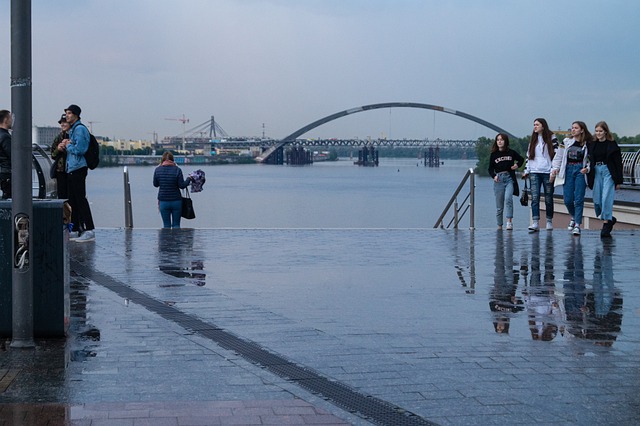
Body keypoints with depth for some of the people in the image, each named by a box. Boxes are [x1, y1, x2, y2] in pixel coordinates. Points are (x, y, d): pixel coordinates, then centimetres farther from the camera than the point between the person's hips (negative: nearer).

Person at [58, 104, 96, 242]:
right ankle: (75, 230, 17)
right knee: (73, 200, 11)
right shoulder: (72, 130, 21)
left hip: (78, 168, -10)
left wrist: (67, 145, -4)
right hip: (71, 169, 10)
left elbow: (79, 149, -20)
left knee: (80, 199, -12)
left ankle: (89, 231, -12)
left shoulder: (80, 129, -11)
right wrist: (63, 146, 7)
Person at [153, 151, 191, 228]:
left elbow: (155, 184, 9)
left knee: (166, 225, 7)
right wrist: (189, 179, 10)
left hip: (163, 202, 1)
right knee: (176, 225, 5)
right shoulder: (177, 170, -9)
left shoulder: (157, 170, -3)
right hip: (176, 201, -1)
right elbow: (182, 185, -7)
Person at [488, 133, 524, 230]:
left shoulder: (511, 152, 4)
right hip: (499, 179, 2)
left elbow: (521, 159, 20)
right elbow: (490, 168, 10)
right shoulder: (494, 154, 6)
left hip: (509, 178, -2)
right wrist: (494, 176, -8)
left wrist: (517, 165, 1)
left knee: (508, 198, -25)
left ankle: (509, 221, -24)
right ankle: (499, 226, 12)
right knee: (499, 205, 4)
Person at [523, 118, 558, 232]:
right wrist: (526, 170, 12)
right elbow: (529, 155, 18)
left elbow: (556, 154, -2)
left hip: (547, 172, -3)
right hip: (535, 172, 3)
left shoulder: (551, 138, 1)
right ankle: (535, 223, -14)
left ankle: (549, 222, 17)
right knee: (535, 198, -9)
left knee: (548, 198, 5)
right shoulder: (533, 140, 15)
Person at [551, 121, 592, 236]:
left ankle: (577, 225, -5)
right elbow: (558, 157, 9)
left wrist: (587, 168, -15)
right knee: (568, 199, -1)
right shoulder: (566, 142, 8)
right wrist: (555, 169, -1)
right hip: (568, 170, 2)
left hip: (580, 171, -2)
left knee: (579, 199, -8)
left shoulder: (588, 144, 2)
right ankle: (574, 217, 28)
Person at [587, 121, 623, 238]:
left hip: (608, 172, -5)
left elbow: (618, 163, -2)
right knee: (597, 200, 3)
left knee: (606, 198, -12)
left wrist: (618, 181, -5)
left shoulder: (612, 145, -3)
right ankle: (610, 219, 25)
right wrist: (589, 180, 6)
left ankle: (606, 224, -7)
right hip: (596, 172, 5)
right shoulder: (592, 145, 9)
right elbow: (589, 161, 11)